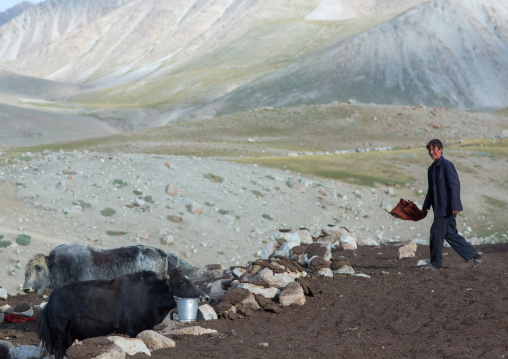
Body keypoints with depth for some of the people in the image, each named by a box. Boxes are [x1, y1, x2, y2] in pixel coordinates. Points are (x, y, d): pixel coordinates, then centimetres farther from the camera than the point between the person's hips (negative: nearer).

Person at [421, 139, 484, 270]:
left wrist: (455, 206, -20)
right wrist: (425, 206, 19)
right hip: (439, 208, 9)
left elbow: (455, 185, -16)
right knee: (450, 234, 10)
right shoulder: (431, 168, 15)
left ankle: (436, 263, 5)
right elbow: (431, 190, 23)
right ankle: (476, 254, 16)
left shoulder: (447, 165, -12)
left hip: (447, 207, -9)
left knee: (436, 232, -6)